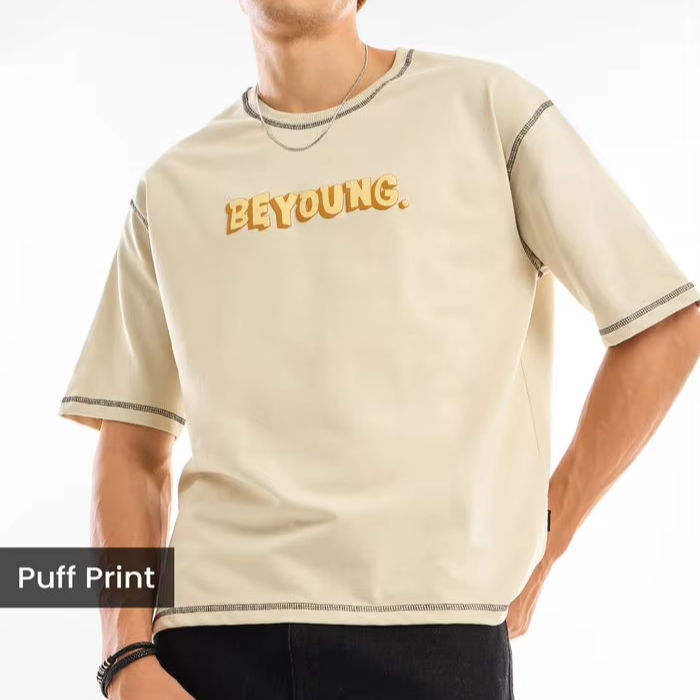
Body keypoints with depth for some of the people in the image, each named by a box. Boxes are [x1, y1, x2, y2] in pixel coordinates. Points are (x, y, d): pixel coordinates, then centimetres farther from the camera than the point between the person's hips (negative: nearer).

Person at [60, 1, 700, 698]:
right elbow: (133, 450, 11)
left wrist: (541, 538, 2)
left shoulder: (483, 106, 4)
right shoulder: (171, 188, 13)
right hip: (213, 622, 3)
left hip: (430, 621, -2)